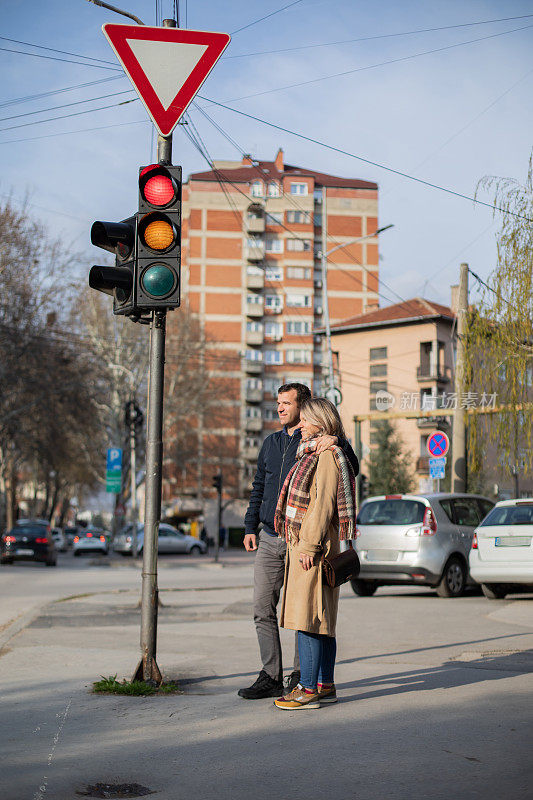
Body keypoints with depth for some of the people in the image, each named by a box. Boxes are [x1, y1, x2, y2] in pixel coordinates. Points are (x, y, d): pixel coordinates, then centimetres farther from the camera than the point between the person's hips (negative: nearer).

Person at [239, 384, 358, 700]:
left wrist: (338, 441, -31)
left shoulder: (318, 443, -1)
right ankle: (271, 677, 9)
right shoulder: (271, 443, 16)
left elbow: (352, 469, -15)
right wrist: (251, 527, 13)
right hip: (269, 539, 5)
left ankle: (300, 676, 12)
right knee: (263, 608, 2)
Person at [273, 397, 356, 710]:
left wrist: (309, 546, -21)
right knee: (321, 619, 11)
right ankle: (326, 686, 16)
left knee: (308, 617, -10)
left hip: (315, 546, -10)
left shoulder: (328, 455, -12)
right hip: (302, 543, 10)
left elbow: (323, 504, -18)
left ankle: (308, 689, -9)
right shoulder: (311, 454, 20)